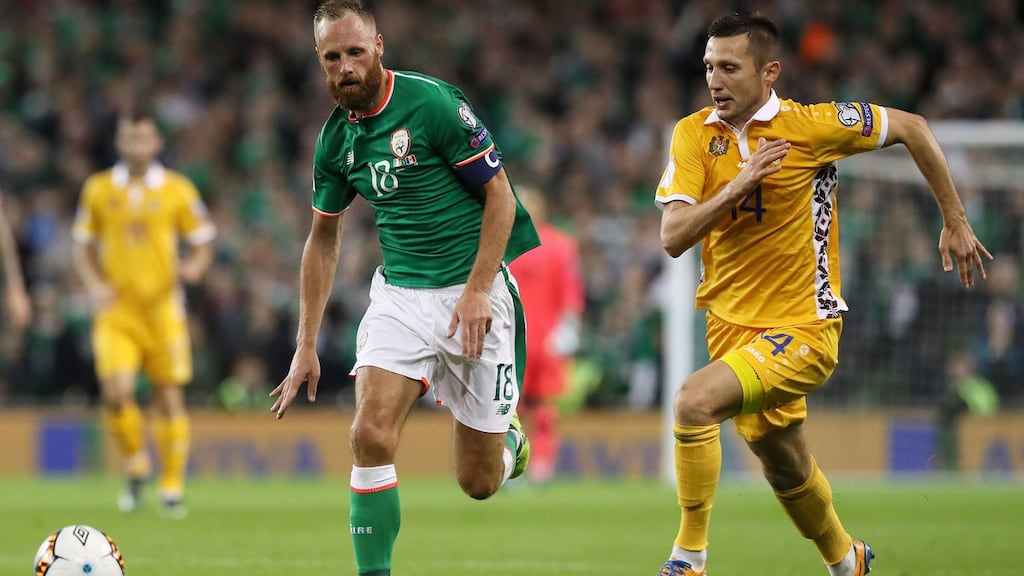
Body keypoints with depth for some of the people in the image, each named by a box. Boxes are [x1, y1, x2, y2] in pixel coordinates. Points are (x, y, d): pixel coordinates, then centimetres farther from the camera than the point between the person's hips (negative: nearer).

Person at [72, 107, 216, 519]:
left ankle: (172, 487, 12)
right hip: (116, 310, 0)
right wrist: (93, 284, -5)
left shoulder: (177, 190, 2)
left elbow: (203, 243, 7)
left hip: (162, 308, 0)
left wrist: (194, 266, -15)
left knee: (169, 396, 0)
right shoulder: (98, 189, 5)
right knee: (116, 393, -16)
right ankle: (136, 465, 10)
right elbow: (83, 246, 12)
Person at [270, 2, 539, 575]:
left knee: (479, 482, 2)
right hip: (401, 293, 4)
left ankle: (509, 438, 39)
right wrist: (306, 347, 13)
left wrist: (477, 290, -16)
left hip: (474, 292, -4)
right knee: (372, 435, -19)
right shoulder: (336, 137, 4)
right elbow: (324, 239, 16)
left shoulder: (433, 103, -14)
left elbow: (499, 194, -9)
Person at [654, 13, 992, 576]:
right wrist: (737, 186, -26)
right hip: (731, 322, 5)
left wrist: (955, 223, 2)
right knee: (784, 467, 19)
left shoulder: (810, 126, -13)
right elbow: (673, 238, -12)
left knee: (694, 401, -28)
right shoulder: (693, 135, -3)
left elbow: (911, 128, -1)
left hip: (802, 327, -5)